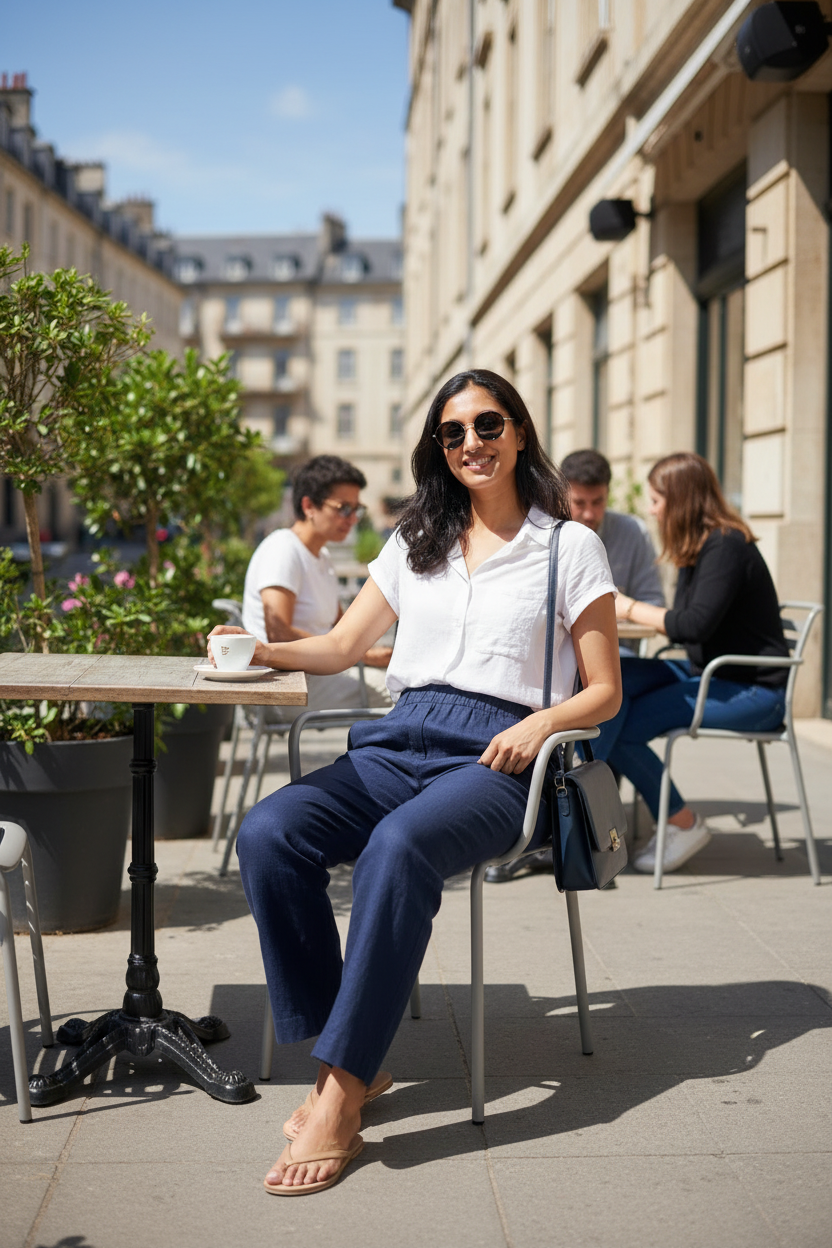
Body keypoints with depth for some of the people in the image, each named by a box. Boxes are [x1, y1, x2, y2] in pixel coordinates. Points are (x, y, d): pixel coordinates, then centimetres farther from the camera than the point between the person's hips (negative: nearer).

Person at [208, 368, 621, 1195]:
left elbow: (604, 693, 8)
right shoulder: (415, 543, 22)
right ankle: (345, 1059, -19)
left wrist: (541, 721, -13)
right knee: (267, 833, -25)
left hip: (493, 756, -4)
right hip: (399, 743, 5)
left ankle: (341, 1095, -34)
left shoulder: (569, 547, 10)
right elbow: (341, 647, 24)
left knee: (398, 846, -38)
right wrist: (262, 651, 5)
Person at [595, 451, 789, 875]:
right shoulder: (698, 547, 13)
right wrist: (627, 609, -2)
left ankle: (685, 826, 0)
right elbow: (681, 620, 11)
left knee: (622, 729, -18)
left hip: (752, 692, -9)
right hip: (707, 676, 9)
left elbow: (696, 624, -27)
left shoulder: (726, 547, -18)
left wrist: (631, 608, -14)